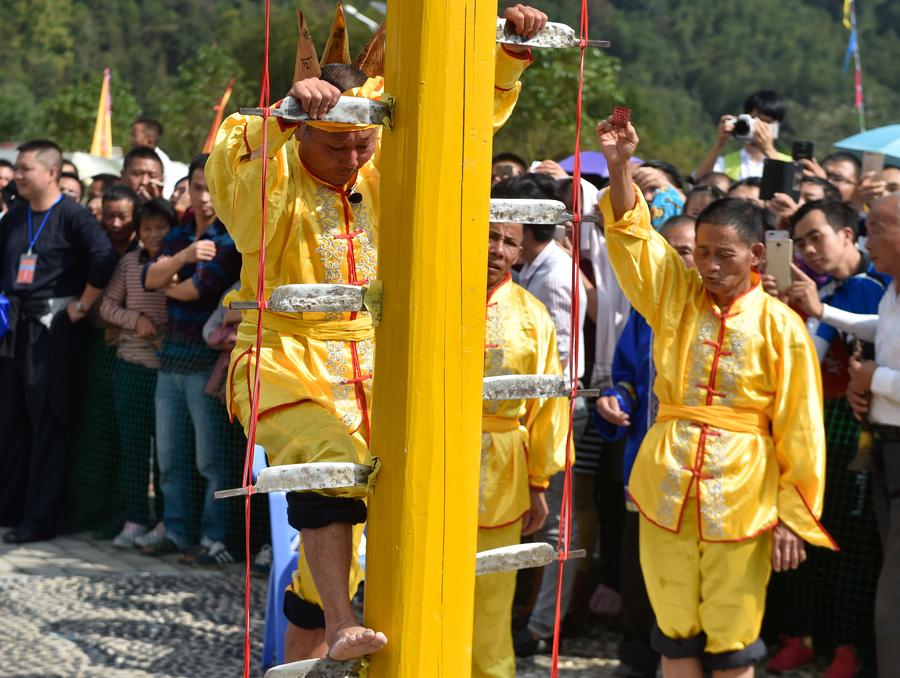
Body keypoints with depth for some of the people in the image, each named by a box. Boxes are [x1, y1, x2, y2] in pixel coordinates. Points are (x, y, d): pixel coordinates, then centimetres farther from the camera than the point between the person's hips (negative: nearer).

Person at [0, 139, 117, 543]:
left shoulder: (72, 215, -9)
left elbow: (104, 260, -20)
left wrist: (82, 306, -16)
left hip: (52, 327, -7)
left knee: (48, 423, -3)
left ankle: (41, 518, 2)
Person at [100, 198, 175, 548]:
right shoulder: (129, 262, 5)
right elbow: (107, 305, 6)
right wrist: (136, 319, -10)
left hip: (172, 365, -2)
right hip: (132, 365, 2)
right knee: (132, 444, 5)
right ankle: (134, 519, 13)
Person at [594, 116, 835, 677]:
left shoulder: (780, 326, -4)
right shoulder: (676, 297, 6)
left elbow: (800, 428, -4)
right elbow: (631, 235, -2)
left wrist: (795, 516, -6)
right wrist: (620, 165, -17)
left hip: (741, 498, -3)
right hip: (666, 490, 3)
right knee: (676, 632, 11)